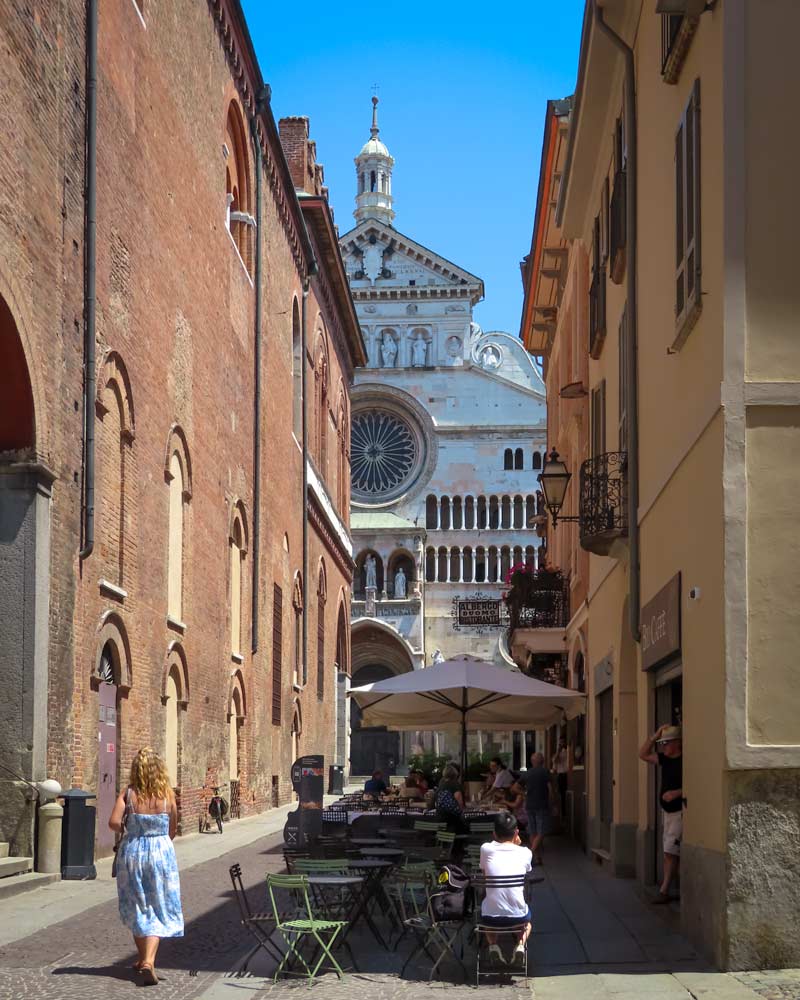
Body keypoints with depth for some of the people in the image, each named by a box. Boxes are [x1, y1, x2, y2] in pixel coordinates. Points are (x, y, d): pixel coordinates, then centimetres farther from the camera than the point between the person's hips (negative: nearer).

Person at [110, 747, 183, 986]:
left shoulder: (129, 793, -7)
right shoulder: (167, 794, -5)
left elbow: (114, 822, -18)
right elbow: (173, 831, 2)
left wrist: (127, 829, 4)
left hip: (132, 852, 1)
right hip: (161, 852, -1)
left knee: (137, 909, 17)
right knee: (158, 910, 3)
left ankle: (144, 960, 28)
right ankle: (148, 961, -15)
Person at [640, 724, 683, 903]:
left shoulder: (685, 761, -15)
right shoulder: (665, 760, 11)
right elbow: (643, 754, 18)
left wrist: (677, 793, -25)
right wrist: (654, 736, 7)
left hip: (680, 812, -9)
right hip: (667, 811, 9)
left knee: (670, 851, -10)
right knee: (671, 852, 10)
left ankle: (664, 890, -8)